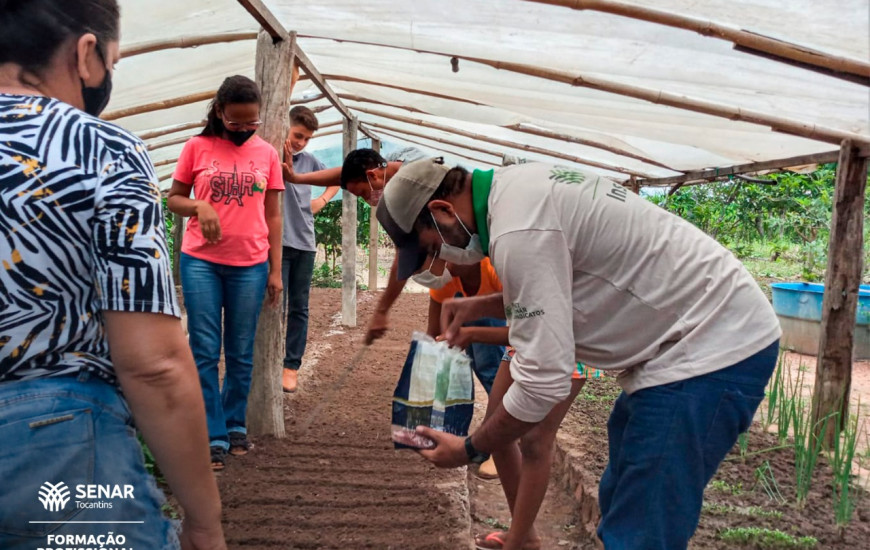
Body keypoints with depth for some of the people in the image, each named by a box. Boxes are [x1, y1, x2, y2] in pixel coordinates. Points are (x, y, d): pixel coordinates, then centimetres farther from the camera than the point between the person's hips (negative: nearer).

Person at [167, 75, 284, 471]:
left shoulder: (267, 154, 5)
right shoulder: (197, 147, 1)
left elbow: (273, 216, 8)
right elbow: (173, 199, 7)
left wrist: (275, 270, 4)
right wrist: (198, 206, -15)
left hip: (251, 266, 1)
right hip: (200, 262, -1)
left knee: (241, 352, 9)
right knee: (205, 351, 0)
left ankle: (235, 426, 24)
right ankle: (214, 437, 7)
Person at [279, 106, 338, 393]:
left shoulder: (309, 161, 10)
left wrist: (322, 200, 12)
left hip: (304, 244, 5)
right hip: (277, 242, -5)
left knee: (299, 308, 7)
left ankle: (292, 366, 13)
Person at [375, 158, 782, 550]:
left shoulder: (518, 232, -25)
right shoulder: (521, 186, 6)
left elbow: (543, 382, -23)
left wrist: (468, 449, -8)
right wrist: (479, 306, 11)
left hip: (714, 352, -10)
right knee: (619, 507, 19)